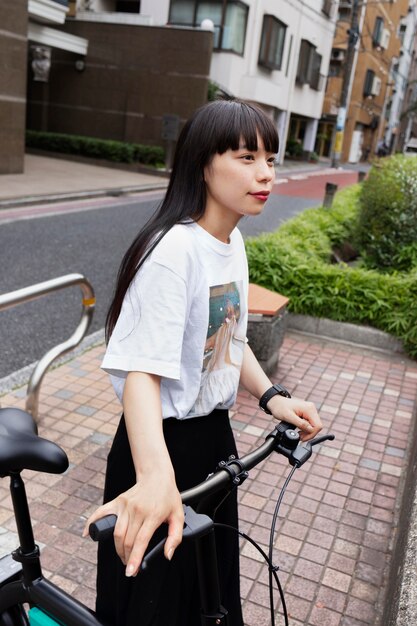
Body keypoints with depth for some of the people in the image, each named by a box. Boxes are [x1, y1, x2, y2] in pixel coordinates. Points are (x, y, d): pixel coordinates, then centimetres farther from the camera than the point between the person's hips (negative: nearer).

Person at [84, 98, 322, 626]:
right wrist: (154, 476, -50)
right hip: (163, 445, -8)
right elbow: (142, 370, -35)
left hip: (214, 437, 8)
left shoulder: (232, 242, 2)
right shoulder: (173, 250, -26)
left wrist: (272, 398, -3)